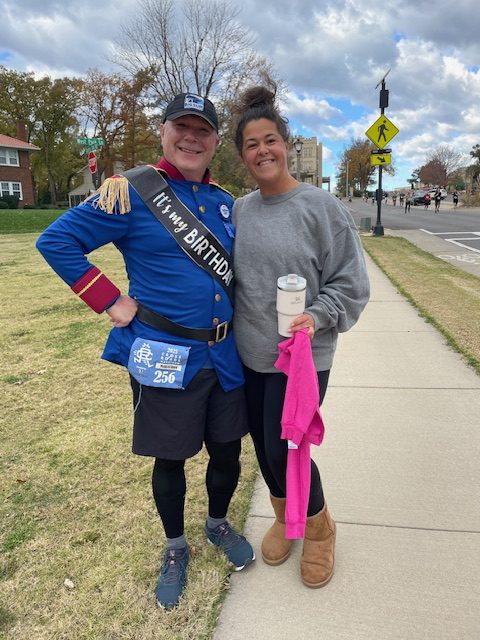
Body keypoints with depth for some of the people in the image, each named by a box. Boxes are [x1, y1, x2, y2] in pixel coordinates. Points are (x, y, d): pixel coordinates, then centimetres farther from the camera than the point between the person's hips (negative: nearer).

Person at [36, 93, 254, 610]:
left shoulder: (224, 203, 8)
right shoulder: (132, 192, -10)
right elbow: (56, 241, -10)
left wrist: (233, 311, 8)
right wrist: (110, 302, -13)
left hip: (226, 356, 5)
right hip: (164, 358, -5)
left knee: (227, 450, 17)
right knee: (169, 458, 13)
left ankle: (218, 524, 47)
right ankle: (175, 547, 40)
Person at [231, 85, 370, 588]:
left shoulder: (321, 206, -9)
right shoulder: (238, 210, 4)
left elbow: (350, 283, -5)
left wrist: (316, 317, -21)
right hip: (248, 354, 5)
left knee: (284, 452, 0)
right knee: (263, 447, 15)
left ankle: (318, 527, 32)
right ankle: (283, 518, 44)